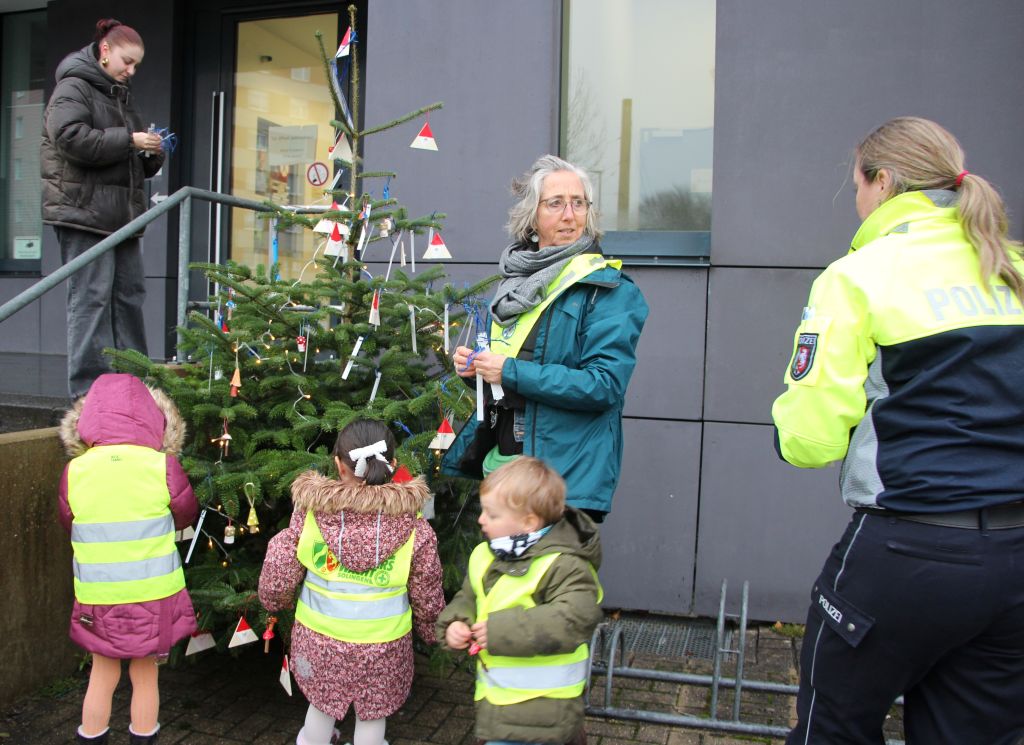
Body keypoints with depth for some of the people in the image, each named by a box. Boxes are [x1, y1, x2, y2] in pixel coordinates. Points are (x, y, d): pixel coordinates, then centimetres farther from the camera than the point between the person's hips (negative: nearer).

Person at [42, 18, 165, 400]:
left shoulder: (120, 96, 25)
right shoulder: (73, 87, -2)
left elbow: (135, 164, 28)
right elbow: (72, 138, -19)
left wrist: (152, 155, 6)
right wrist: (129, 141, -17)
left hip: (121, 211, 9)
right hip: (83, 209, -9)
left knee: (130, 295, 8)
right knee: (91, 297, -10)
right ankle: (89, 391, -6)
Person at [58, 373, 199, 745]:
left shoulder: (74, 471, -9)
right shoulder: (162, 466, -15)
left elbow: (69, 523, 6)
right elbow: (186, 515, 0)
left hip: (98, 597, 2)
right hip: (153, 594, -1)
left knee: (102, 677, 18)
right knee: (145, 676, 15)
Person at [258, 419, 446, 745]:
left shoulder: (310, 511, -15)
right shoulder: (412, 523, -15)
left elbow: (278, 574, -7)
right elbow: (427, 592, -5)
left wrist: (275, 600, 16)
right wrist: (430, 630, 14)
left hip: (320, 636, 1)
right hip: (382, 644, -1)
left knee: (322, 706, 25)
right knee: (372, 715, 18)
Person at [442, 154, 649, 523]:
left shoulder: (609, 288, -10)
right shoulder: (516, 279, 12)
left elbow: (605, 384, -21)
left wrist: (511, 371, -20)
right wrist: (476, 366, 1)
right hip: (499, 460, 7)